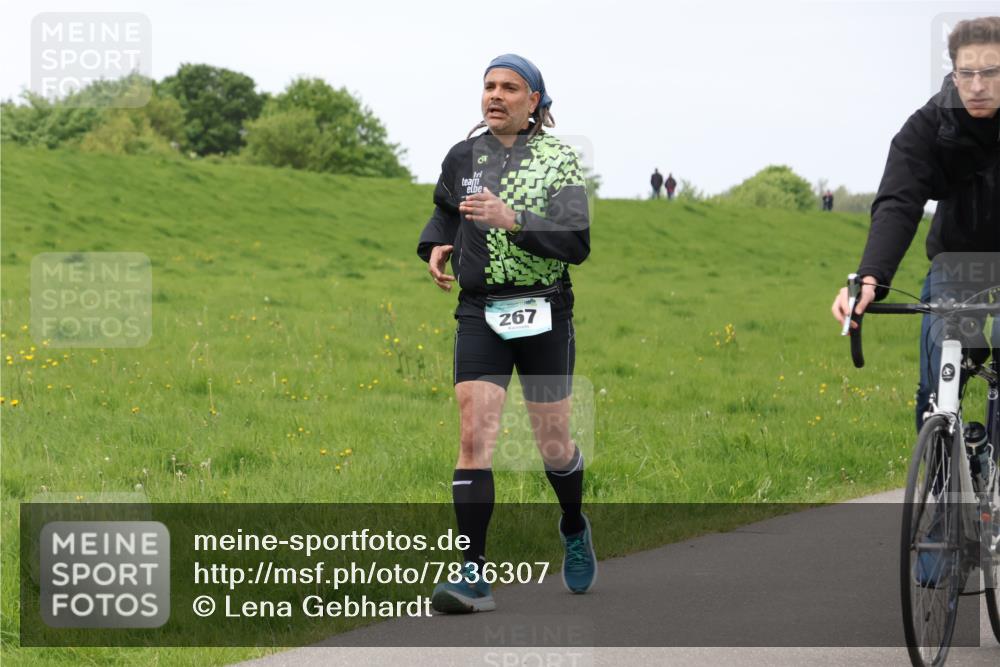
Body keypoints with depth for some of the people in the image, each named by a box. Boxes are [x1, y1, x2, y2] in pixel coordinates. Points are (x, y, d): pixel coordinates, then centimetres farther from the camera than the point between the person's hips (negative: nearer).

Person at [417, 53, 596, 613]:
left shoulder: (559, 158, -2)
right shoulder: (462, 157, 7)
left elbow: (577, 243, -13)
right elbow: (445, 210, 29)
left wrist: (511, 220, -24)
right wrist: (436, 247, 8)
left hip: (545, 313, -1)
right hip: (481, 313, 1)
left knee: (553, 443, 9)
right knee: (475, 435, -14)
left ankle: (575, 528, 41)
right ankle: (474, 576, -16)